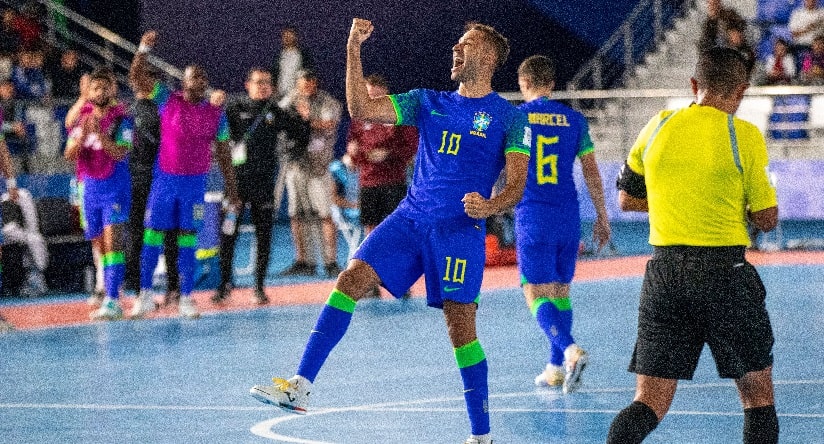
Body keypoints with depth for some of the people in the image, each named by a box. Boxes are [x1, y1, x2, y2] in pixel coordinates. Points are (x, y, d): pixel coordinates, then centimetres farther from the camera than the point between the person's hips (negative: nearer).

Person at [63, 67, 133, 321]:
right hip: (90, 187, 6)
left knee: (112, 241, -15)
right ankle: (112, 303, 14)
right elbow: (69, 155, 2)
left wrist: (99, 133, -27)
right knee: (100, 244, 8)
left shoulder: (121, 119, -6)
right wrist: (82, 134, -16)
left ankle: (111, 300, -21)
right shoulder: (82, 118, 8)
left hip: (115, 187, -5)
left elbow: (120, 154, -17)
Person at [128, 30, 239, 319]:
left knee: (187, 240, 2)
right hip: (164, 179, -1)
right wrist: (143, 49, -19)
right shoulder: (168, 102, 0)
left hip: (195, 184, 1)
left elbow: (223, 153, 10)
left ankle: (186, 298, 7)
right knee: (152, 236, 0)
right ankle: (145, 295, 8)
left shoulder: (216, 114, 4)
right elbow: (136, 78, -5)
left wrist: (230, 187, 9)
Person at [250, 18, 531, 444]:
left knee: (460, 324, -9)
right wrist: (353, 48, -1)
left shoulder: (509, 117, 2)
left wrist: (490, 205, -26)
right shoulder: (428, 102, 15)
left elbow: (517, 184, -5)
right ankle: (300, 386, -16)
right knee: (352, 278, -13)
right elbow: (361, 109, 6)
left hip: (460, 230, -4)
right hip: (409, 218, 4)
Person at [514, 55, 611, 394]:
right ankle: (556, 367, 16)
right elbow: (591, 172, 8)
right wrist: (602, 217, 16)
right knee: (561, 292, 15)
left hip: (532, 218, -4)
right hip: (568, 218, 4)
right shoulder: (574, 120, 7)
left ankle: (570, 350, -27)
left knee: (536, 295, -4)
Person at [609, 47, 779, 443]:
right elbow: (767, 218, -3)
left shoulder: (658, 127, 5)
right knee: (758, 395, 12)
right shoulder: (744, 135, -6)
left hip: (663, 270, 3)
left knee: (650, 403, 4)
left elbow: (626, 199, 15)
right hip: (725, 272, -3)